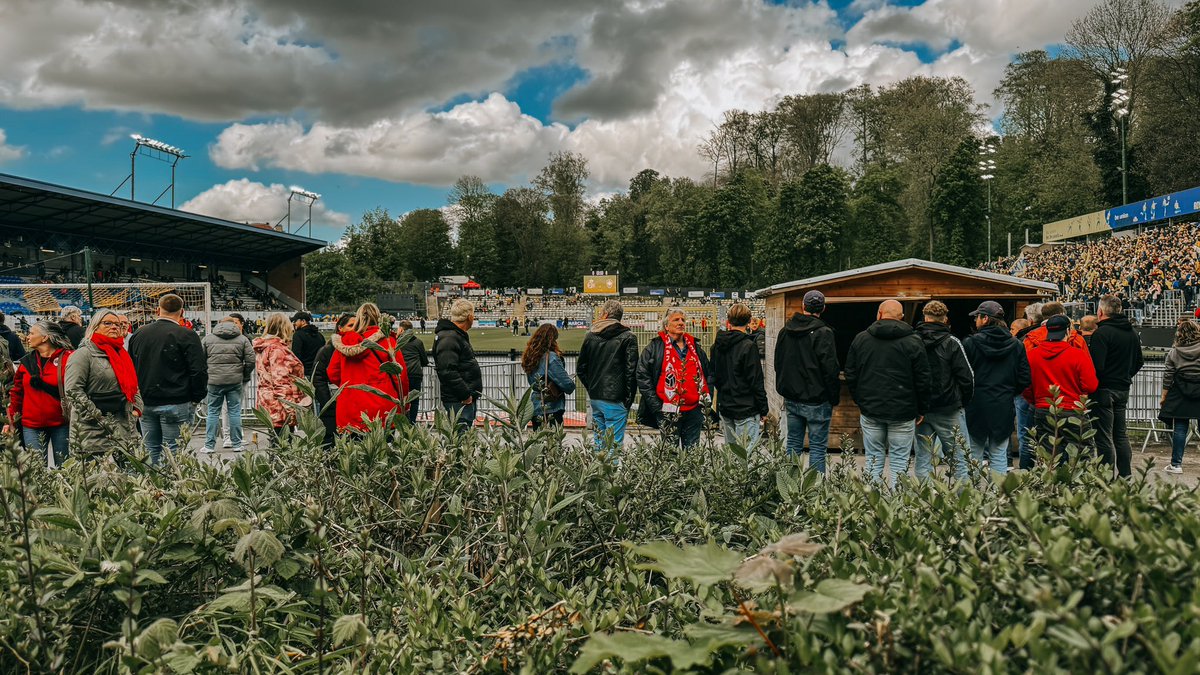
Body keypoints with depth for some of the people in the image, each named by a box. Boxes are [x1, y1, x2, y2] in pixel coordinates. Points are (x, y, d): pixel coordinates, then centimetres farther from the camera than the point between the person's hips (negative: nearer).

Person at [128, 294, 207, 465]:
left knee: (151, 452, 13)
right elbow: (199, 371, -11)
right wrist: (196, 397, 2)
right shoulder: (186, 336, -9)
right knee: (173, 453, -2)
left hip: (145, 404, 5)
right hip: (176, 404, -5)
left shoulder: (138, 334, 9)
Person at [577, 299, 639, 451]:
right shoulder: (628, 337, -5)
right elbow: (631, 371, -10)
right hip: (616, 400, -5)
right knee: (615, 443, -3)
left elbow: (580, 368, 12)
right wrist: (628, 401, -3)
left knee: (599, 441, 14)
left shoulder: (590, 335, 8)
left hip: (595, 398, 5)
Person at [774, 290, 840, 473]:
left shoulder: (785, 331, 7)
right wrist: (834, 398, -4)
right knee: (817, 448, 0)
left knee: (793, 444, 14)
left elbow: (778, 364, 15)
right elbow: (830, 369, -15)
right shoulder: (823, 333, -14)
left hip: (791, 400, 6)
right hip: (816, 401, -6)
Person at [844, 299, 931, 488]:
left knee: (873, 460, 9)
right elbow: (923, 380, -2)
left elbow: (850, 375, 8)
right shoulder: (913, 342, -3)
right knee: (899, 462, 4)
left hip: (870, 411, 2)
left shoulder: (860, 339, 4)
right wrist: (921, 410, 8)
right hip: (903, 412, -2)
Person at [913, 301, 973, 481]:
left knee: (923, 461, 8)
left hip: (920, 410, 3)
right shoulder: (951, 342, -7)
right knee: (959, 460, 3)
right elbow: (966, 377, -7)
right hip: (948, 411, -3)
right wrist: (964, 402, 8)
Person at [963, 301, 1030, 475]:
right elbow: (1024, 379, 5)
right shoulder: (1016, 345, 4)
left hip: (976, 406, -3)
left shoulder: (970, 343, -7)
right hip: (1004, 408, 3)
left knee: (974, 456, 4)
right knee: (999, 457, 7)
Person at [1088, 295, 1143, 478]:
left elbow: (1096, 366, -21)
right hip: (1123, 389, 8)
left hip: (1104, 390, -8)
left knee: (1104, 438, -3)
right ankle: (1126, 475, 20)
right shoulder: (1132, 332, 10)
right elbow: (1138, 363, 19)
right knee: (1121, 435, 16)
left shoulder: (1102, 333, -16)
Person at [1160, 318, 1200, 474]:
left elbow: (1168, 377, 0)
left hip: (1180, 396, 0)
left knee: (1179, 429, 5)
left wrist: (1163, 397, 7)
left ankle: (1176, 464, 6)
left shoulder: (1173, 353, -2)